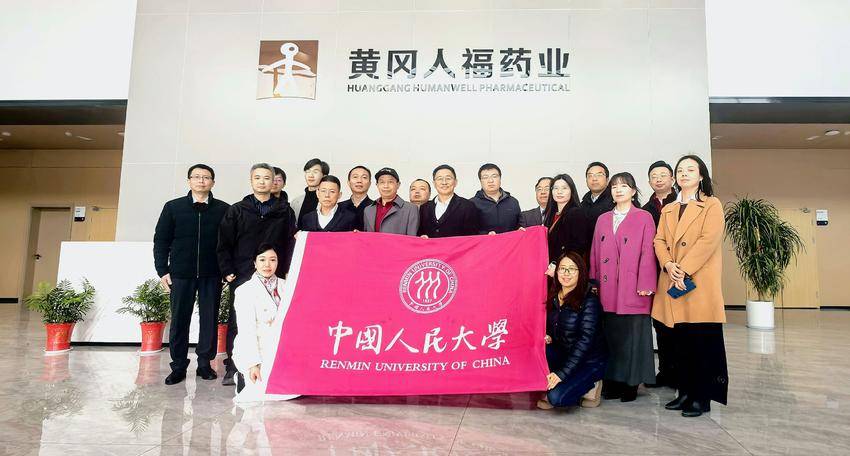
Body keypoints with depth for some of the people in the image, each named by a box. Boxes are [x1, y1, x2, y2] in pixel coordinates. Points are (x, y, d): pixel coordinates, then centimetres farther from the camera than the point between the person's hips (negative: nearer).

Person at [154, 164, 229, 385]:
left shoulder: (223, 209, 4)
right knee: (179, 320, 6)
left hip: (212, 275, 0)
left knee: (209, 319, 6)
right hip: (181, 274, 1)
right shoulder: (173, 207, 7)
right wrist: (162, 271, 1)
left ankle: (205, 363, 18)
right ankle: (178, 366, 17)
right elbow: (161, 240, 7)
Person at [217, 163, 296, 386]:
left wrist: (287, 271, -3)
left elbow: (291, 241, 6)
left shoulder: (284, 210, 9)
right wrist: (228, 272, 0)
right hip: (243, 276, 0)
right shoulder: (237, 210, 8)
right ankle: (232, 368, 13)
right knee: (237, 323, 3)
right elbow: (224, 243, 7)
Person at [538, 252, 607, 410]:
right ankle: (545, 389, -2)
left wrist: (562, 373, -27)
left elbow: (585, 340, -23)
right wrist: (547, 337, -8)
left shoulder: (589, 301, -17)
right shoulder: (553, 298, 3)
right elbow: (550, 329, 17)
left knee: (557, 397, -24)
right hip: (563, 355, 6)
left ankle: (588, 387, 3)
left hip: (588, 362, -6)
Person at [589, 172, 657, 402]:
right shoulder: (603, 219, 14)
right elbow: (595, 253, 13)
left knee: (633, 337, 2)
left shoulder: (644, 218, 1)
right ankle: (613, 381, 17)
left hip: (633, 290, -4)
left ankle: (631, 383, 14)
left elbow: (648, 253, -5)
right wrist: (594, 283, 8)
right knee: (611, 335, 7)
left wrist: (645, 286, -11)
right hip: (607, 290, 4)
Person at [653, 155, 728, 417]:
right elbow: (659, 241, 10)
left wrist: (683, 269, -17)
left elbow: (709, 240, -10)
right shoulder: (667, 210, 19)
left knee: (702, 341, -1)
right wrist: (668, 264, -10)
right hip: (672, 284, 5)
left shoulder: (712, 205, 3)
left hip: (700, 283, -5)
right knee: (680, 342, 8)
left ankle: (702, 398, 8)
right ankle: (684, 392, 19)